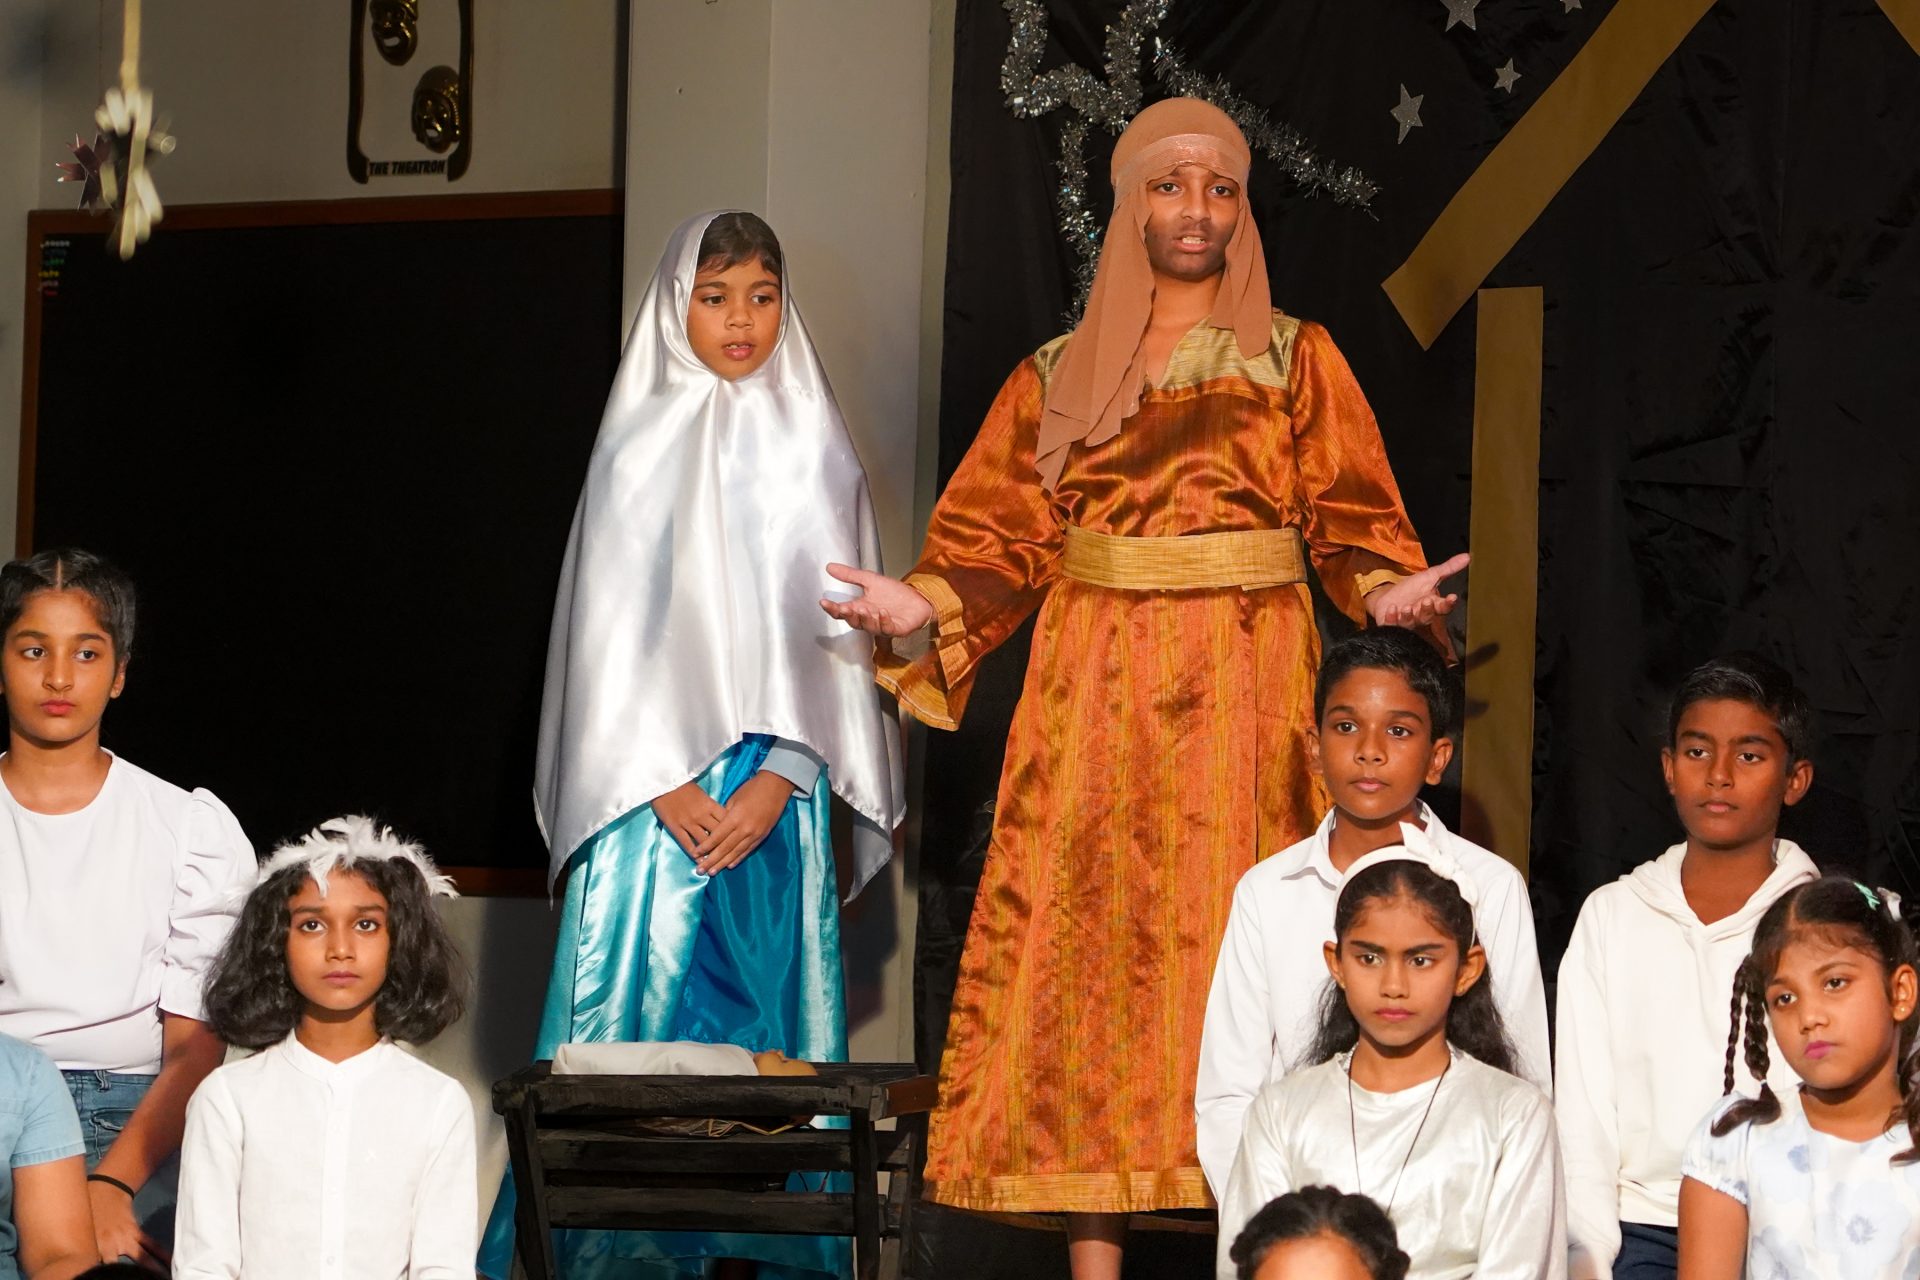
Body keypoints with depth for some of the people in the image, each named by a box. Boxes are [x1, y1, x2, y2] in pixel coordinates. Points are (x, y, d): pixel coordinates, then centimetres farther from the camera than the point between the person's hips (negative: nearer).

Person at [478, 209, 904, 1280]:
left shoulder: (815, 453, 7)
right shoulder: (639, 448, 7)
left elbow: (836, 632, 3)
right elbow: (611, 628, 3)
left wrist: (773, 785, -9)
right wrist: (669, 789, -8)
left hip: (777, 790, 0)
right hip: (655, 781, 0)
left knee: (768, 1015, -1)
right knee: (635, 1003, -5)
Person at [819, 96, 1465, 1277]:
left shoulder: (1298, 360, 8)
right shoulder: (1058, 376, 11)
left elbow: (1351, 526, 4)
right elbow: (1003, 540, 8)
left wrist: (1390, 594, -16)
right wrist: (923, 604, -10)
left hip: (1244, 683, -1)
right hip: (1095, 687, 1)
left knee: (1232, 947, -5)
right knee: (1086, 936, -3)